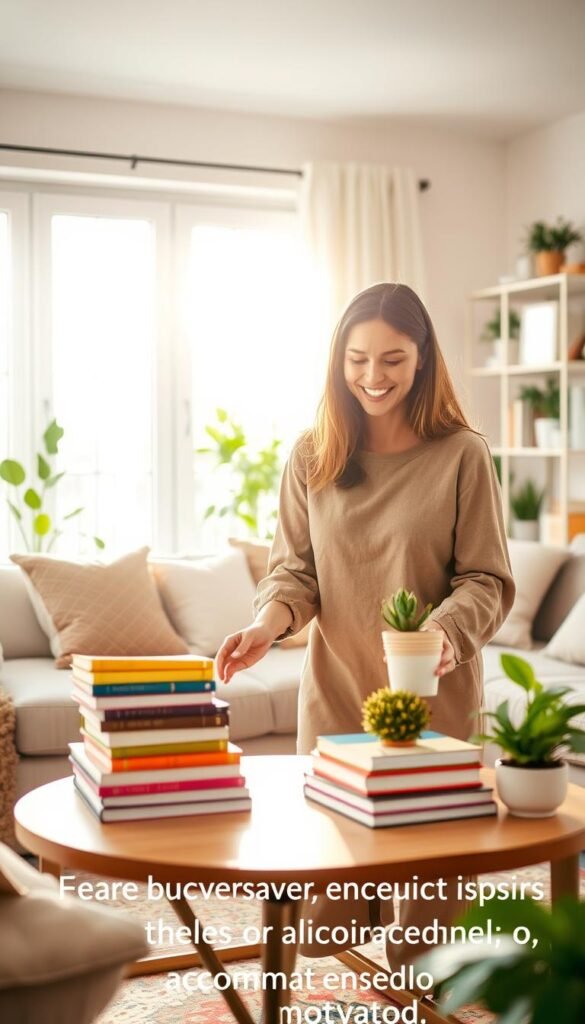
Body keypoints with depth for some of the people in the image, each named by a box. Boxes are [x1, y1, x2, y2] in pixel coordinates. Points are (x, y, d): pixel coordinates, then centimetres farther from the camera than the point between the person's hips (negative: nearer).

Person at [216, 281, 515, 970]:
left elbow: (488, 580, -2)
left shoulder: (461, 455, -3)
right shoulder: (311, 457, 4)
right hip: (335, 688, 2)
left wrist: (446, 632, -22)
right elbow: (293, 570, 6)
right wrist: (267, 625, -14)